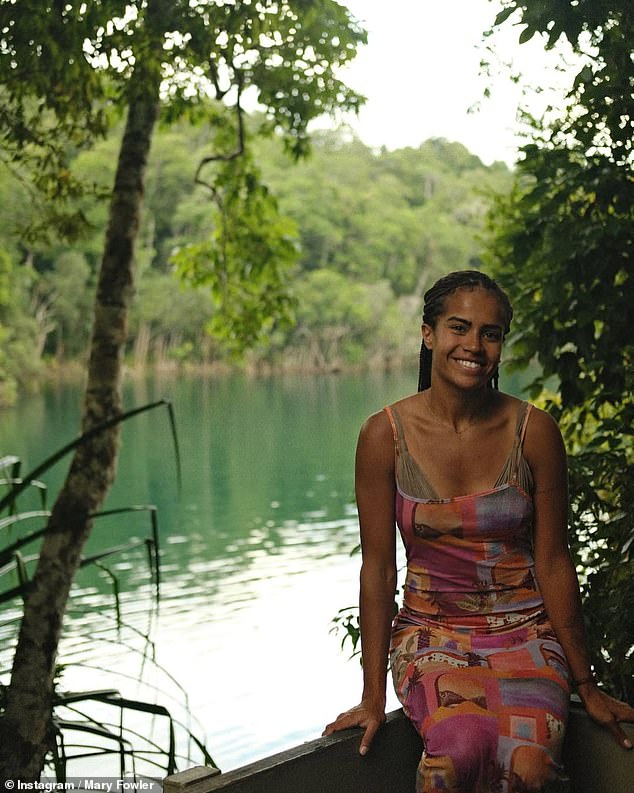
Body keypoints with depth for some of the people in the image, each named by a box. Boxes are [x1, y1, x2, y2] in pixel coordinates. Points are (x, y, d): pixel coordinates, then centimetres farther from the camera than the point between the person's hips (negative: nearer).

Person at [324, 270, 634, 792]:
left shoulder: (534, 431, -6)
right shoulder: (386, 435, -7)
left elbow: (554, 563, -1)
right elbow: (378, 569, -3)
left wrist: (586, 686, 4)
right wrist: (373, 695, -2)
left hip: (525, 631, 1)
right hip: (433, 631, 0)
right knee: (462, 747, -32)